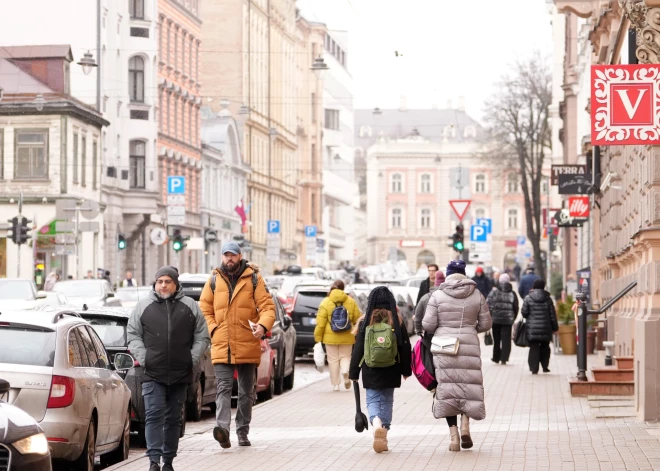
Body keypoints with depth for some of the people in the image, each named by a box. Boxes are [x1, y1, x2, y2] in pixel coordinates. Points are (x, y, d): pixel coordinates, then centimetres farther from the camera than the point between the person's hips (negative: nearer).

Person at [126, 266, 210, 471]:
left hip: (180, 375, 1)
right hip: (153, 375, -1)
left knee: (174, 419, 8)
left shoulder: (190, 306, 7)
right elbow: (133, 335, 7)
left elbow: (202, 337, 9)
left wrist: (192, 359, -2)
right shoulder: (143, 307, 6)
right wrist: (143, 358, -5)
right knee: (154, 415, -11)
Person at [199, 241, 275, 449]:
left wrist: (263, 325, -20)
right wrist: (213, 330, -3)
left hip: (248, 346, 0)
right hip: (221, 346, 0)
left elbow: (268, 306, -1)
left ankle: (243, 432, 20)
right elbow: (204, 309, 12)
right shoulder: (213, 281, 8)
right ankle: (222, 427, -26)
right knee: (223, 388, -13)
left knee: (247, 391, 10)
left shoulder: (253, 279, 3)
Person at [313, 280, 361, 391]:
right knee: (345, 356, 15)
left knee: (333, 360, 7)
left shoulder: (325, 303, -5)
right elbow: (357, 319, 4)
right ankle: (345, 371, -15)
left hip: (330, 337, -1)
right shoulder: (351, 302, 2)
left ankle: (335, 384, 6)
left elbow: (320, 323, -8)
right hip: (347, 337, 2)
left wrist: (318, 338, -1)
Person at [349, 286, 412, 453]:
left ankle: (377, 424, -26)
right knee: (387, 401, 14)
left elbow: (358, 349, -3)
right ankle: (383, 437, 12)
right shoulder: (397, 322, -3)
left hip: (370, 371, -1)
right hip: (390, 371, 1)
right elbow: (405, 347, 1)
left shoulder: (365, 322, -4)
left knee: (372, 400, 5)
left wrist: (353, 373, 4)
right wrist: (406, 370, 12)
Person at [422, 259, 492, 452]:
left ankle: (454, 434, -1)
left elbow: (427, 325, -5)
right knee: (469, 386, 13)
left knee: (447, 387, 4)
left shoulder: (437, 296, -3)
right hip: (469, 347, 1)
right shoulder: (477, 295, 3)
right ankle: (465, 425, -5)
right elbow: (485, 324, 7)